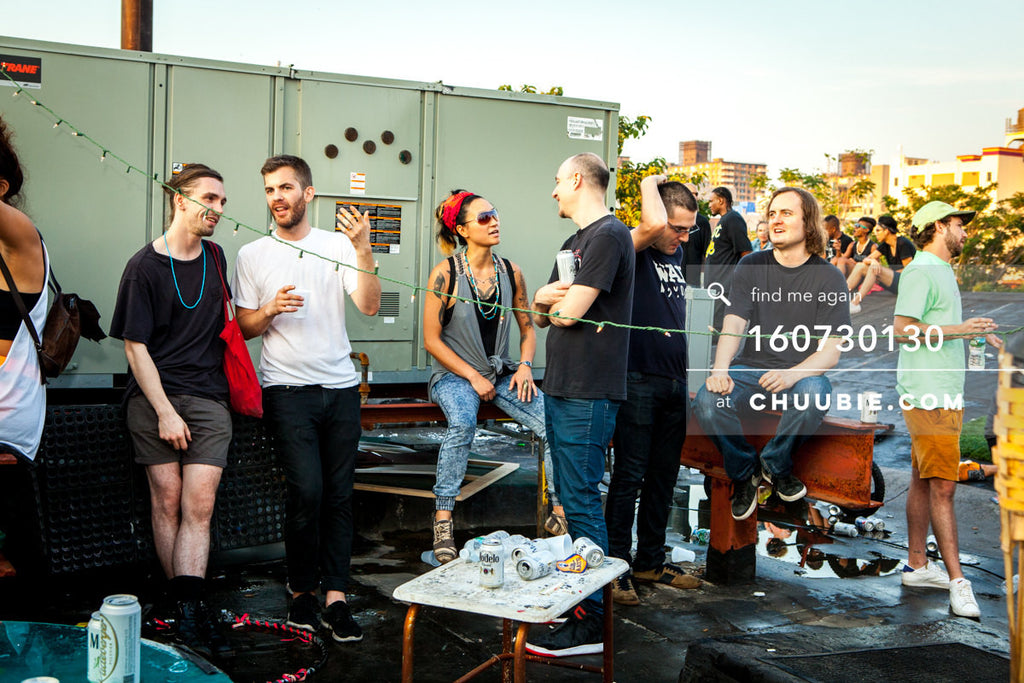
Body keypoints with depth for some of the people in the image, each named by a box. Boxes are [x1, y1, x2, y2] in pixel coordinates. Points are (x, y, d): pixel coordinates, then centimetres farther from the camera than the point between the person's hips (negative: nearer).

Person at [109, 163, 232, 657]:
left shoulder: (215, 257, 13)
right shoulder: (144, 266, -3)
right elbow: (135, 345, -4)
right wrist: (165, 411, -11)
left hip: (209, 398, 3)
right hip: (153, 395, -3)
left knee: (199, 505, -9)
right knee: (167, 502, -1)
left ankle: (190, 612, -13)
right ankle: (186, 608, 8)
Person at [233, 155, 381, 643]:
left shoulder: (337, 246, 7)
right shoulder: (252, 255, 7)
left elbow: (369, 306, -4)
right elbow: (243, 328, 8)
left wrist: (363, 250, -16)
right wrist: (271, 309, -12)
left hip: (340, 387, 2)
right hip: (287, 388, -2)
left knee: (340, 493, 2)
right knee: (306, 489, -13)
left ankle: (335, 595, 9)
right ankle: (302, 590, 6)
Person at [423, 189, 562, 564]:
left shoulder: (510, 272, 4)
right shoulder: (445, 273, -9)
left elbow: (527, 327, 15)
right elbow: (432, 339, -8)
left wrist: (525, 366, -3)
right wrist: (473, 377, -12)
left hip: (500, 372, 4)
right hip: (454, 373, -4)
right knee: (463, 423, -36)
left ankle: (560, 511, -7)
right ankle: (442, 520, -25)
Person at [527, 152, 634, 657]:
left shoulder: (608, 235, -11)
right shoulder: (576, 241, 20)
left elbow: (570, 312, -18)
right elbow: (543, 316, 19)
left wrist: (555, 301, 4)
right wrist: (543, 300, -3)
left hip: (587, 394, -10)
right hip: (561, 388, 10)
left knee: (581, 503, -8)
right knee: (569, 498, 16)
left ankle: (590, 622, -2)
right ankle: (573, 593, 27)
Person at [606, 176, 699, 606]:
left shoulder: (677, 253, 15)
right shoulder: (634, 251, -9)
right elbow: (654, 224, -32)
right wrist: (649, 183, -12)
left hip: (675, 383, 8)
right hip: (638, 381, -8)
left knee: (663, 477, 13)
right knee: (629, 477, -3)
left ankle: (651, 561, 24)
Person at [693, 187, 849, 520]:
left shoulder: (829, 277, 0)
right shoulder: (750, 267, 7)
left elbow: (831, 352, -8)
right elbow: (734, 325, -4)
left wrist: (793, 374, -30)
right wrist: (720, 369, -26)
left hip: (803, 375, -2)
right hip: (751, 370, 2)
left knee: (814, 394, -37)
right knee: (707, 400, -29)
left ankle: (775, 464, -7)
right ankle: (743, 470, 0)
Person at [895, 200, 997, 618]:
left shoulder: (942, 272, 21)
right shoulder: (920, 272, -11)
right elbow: (902, 328, -21)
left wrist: (974, 334, 21)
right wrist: (958, 330, -21)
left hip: (946, 393, 10)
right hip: (928, 395, -10)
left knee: (924, 482, 13)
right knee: (941, 486, -10)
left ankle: (917, 566, 20)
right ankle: (957, 581, -9)